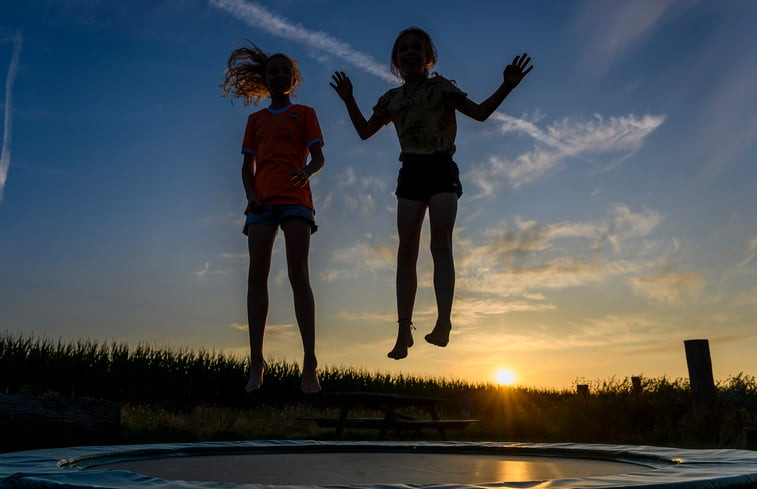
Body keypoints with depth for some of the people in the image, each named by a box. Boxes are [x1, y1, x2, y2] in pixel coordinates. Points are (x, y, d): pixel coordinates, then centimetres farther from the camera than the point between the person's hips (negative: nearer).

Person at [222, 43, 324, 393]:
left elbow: (318, 157, 5)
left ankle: (310, 364, -15)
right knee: (257, 275, -9)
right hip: (262, 201, 3)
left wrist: (307, 172, -19)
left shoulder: (304, 113, 16)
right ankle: (256, 364, -8)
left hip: (295, 198, -3)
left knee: (298, 275, -13)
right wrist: (250, 194, -3)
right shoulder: (255, 119, 23)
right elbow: (247, 165, 17)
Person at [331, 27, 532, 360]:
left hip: (442, 169, -3)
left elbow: (480, 112, -1)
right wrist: (348, 100, 14)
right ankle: (404, 329, -3)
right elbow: (365, 131, 21)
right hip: (411, 173, 3)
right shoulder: (392, 98, 16)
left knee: (440, 243, -16)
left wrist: (506, 86, -14)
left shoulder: (441, 87, 6)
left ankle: (443, 322, -23)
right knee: (407, 250, -4)